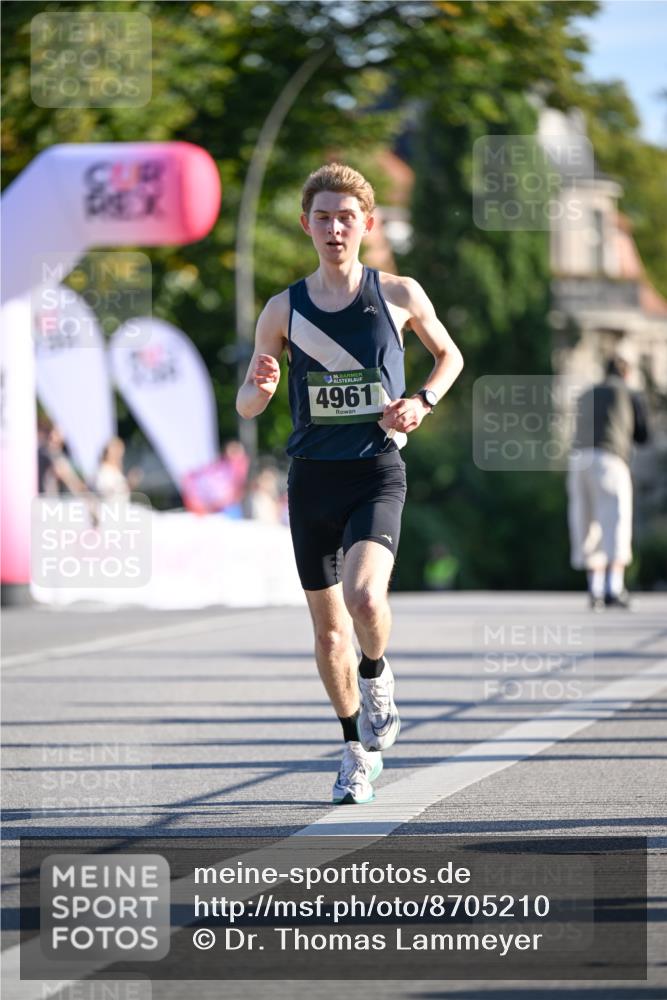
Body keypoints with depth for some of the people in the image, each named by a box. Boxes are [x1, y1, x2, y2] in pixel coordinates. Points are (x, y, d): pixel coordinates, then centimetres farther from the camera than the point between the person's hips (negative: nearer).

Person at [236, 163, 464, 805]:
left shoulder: (400, 295, 0)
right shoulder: (284, 310, 3)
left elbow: (449, 354, 17)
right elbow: (245, 405, 8)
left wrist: (422, 401, -2)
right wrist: (260, 388, -16)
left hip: (377, 473, -3)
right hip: (312, 478, 3)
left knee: (365, 598, -26)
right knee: (327, 627, 9)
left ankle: (377, 677, 7)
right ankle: (359, 750, 27)